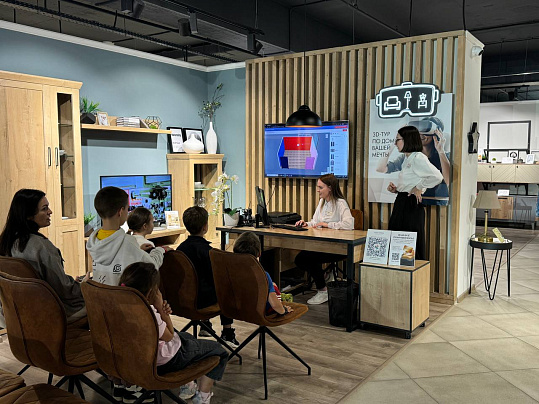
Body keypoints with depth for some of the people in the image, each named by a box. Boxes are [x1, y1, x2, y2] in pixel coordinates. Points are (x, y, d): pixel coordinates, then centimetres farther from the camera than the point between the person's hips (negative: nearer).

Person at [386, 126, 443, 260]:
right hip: (402, 203, 10)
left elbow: (437, 177, -25)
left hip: (411, 205, -10)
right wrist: (396, 189, 9)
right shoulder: (407, 159, 17)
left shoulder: (418, 158, -13)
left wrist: (419, 188, -15)